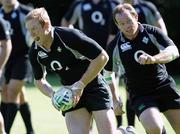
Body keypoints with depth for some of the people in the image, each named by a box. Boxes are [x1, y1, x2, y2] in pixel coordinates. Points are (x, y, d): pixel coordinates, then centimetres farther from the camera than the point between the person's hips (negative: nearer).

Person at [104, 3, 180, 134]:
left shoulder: (152, 32, -6)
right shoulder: (115, 46, -4)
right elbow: (108, 74, 8)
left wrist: (153, 59, -35)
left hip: (164, 87, 1)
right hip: (139, 94, -1)